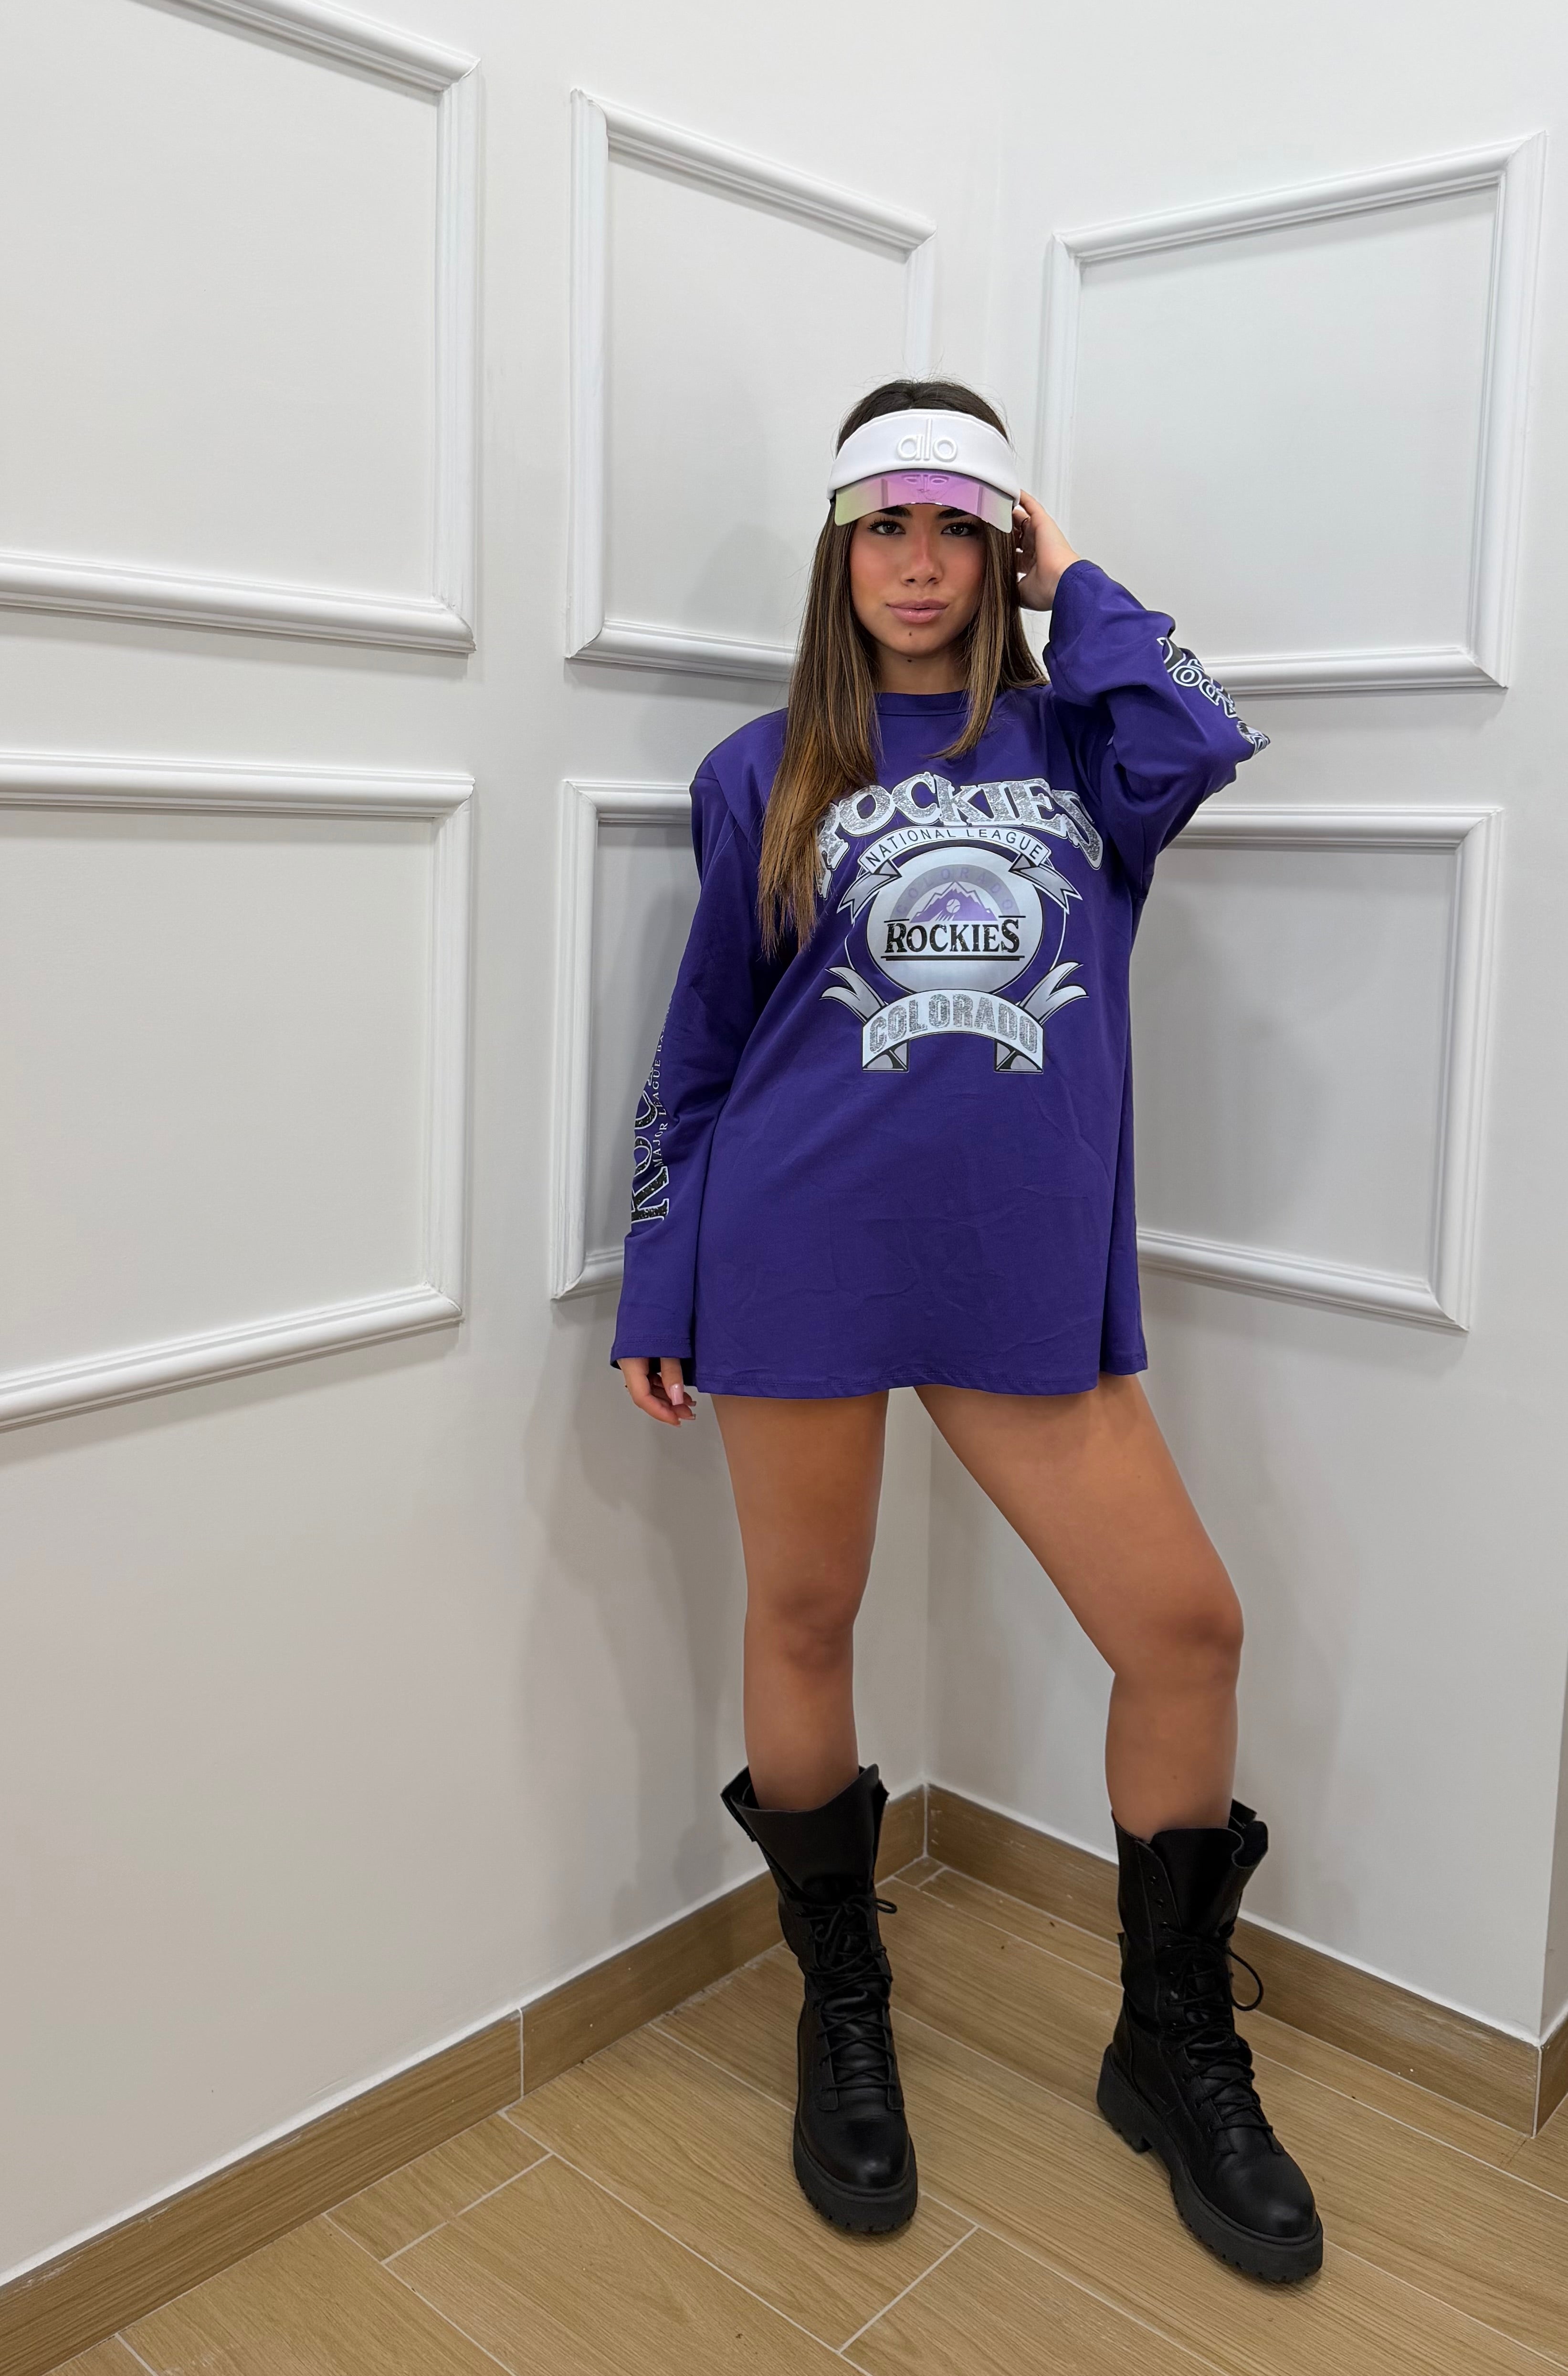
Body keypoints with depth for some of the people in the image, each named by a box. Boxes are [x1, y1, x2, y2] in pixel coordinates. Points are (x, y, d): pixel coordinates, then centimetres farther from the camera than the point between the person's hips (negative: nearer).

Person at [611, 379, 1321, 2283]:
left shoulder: (1073, 748, 12)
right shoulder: (764, 776, 8)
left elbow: (1199, 744, -12)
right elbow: (699, 1049, 9)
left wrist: (1072, 586, 3)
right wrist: (658, 1296, 6)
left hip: (1028, 1273, 2)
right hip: (800, 1265, -1)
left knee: (1185, 1628, 0)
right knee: (803, 1627, 9)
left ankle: (1175, 2050, 23)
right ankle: (842, 2014, 34)